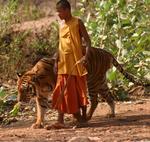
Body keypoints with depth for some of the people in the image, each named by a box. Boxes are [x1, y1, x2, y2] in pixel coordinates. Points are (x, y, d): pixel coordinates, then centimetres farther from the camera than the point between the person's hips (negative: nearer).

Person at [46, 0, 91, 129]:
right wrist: (56, 61, 11)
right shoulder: (61, 25, 11)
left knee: (80, 90, 4)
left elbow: (87, 40, -9)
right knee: (62, 91, -1)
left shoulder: (77, 23, -5)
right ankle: (60, 120, -3)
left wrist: (86, 55, -23)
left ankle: (83, 117, 15)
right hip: (64, 63, 5)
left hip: (76, 61, -5)